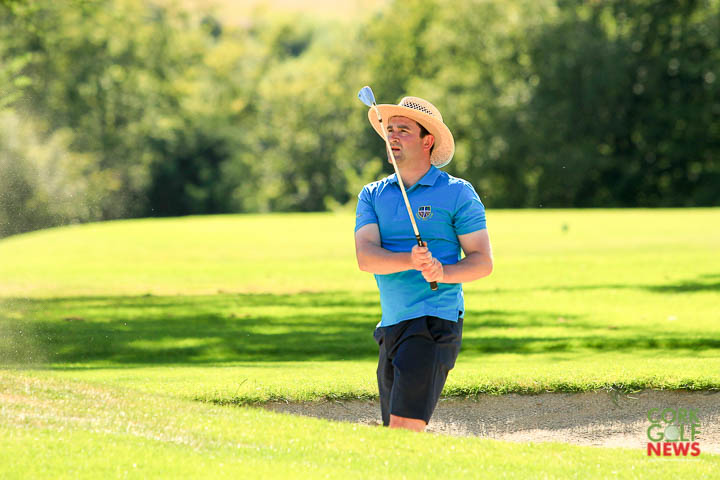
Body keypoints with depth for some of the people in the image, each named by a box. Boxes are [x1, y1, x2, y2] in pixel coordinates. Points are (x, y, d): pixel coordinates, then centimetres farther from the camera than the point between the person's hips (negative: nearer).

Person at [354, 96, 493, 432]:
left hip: (435, 322, -6)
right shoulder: (372, 195, 12)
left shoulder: (457, 193, 1)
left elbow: (483, 261, -2)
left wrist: (443, 272, -22)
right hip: (391, 327, 6)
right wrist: (410, 260, -23)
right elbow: (366, 257, -3)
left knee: (403, 429, -19)